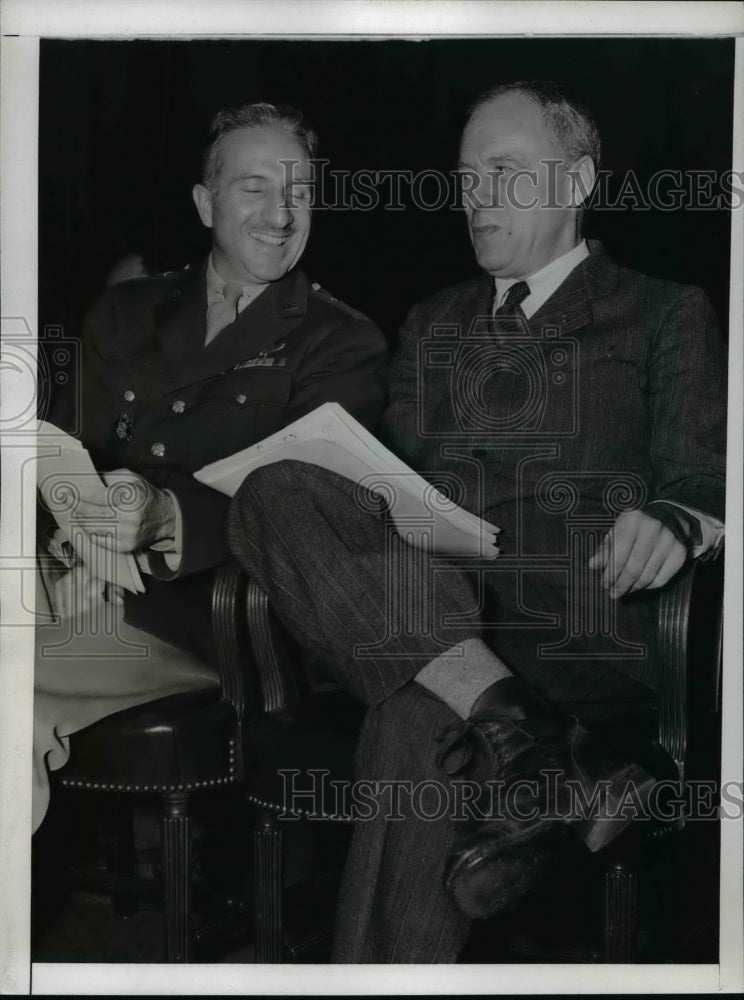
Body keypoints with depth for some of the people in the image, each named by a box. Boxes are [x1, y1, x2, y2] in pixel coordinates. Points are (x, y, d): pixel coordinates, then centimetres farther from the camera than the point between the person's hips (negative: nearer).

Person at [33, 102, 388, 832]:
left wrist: (166, 518, -28)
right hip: (82, 581, 4)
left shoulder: (343, 346, 6)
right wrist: (68, 549, -15)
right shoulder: (125, 315, 19)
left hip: (193, 614, -4)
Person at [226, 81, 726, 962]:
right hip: (419, 610, 5)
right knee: (275, 493, -29)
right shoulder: (431, 326, 28)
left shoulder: (664, 316, 15)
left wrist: (672, 523, -19)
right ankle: (531, 750, -38)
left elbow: (707, 485, 6)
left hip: (575, 623, -5)